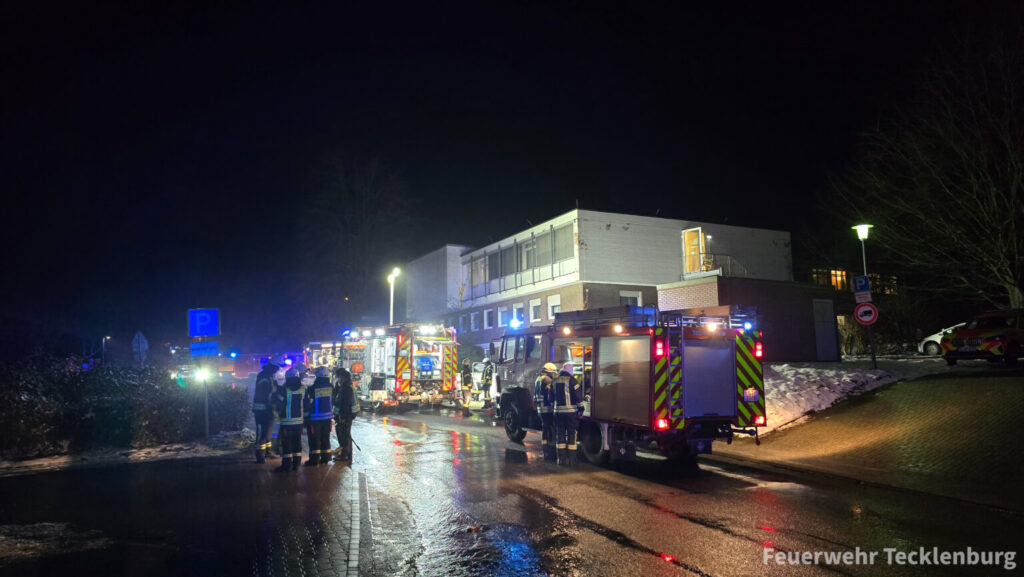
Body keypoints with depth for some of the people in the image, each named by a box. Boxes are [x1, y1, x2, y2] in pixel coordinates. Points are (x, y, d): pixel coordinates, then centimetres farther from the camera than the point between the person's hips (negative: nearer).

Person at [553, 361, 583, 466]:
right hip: (571, 411, -4)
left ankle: (561, 458, 11)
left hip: (558, 411, 4)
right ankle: (571, 459, 2)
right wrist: (581, 408, -3)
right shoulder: (571, 380, -8)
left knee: (560, 434, 10)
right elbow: (578, 395, -10)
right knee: (571, 434, 2)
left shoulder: (555, 381, 9)